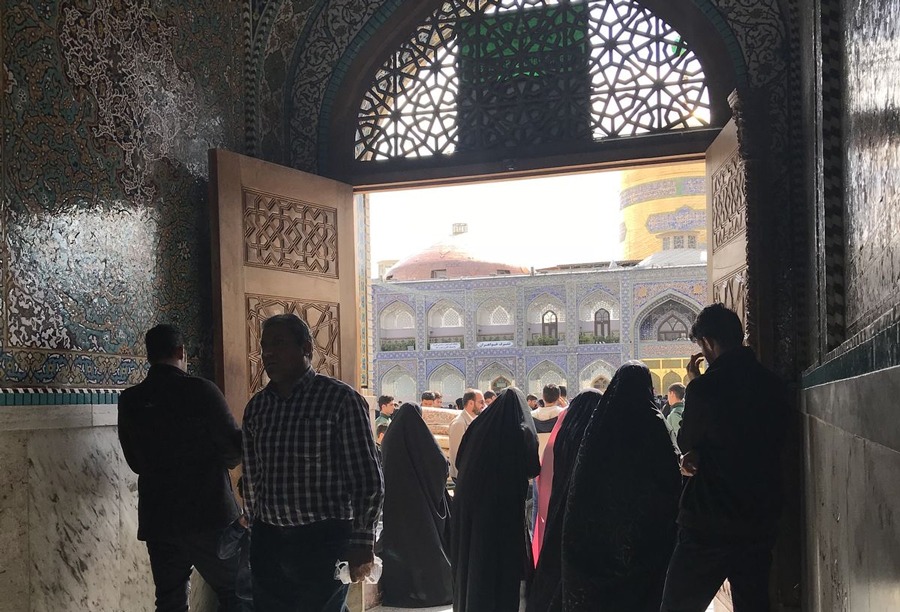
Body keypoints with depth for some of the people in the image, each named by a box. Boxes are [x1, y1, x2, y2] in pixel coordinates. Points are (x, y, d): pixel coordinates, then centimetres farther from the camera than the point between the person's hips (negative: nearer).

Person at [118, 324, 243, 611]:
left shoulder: (129, 401, 2)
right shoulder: (201, 391, -12)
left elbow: (136, 462, 12)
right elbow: (234, 452, -8)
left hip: (157, 520, 5)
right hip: (209, 515, -4)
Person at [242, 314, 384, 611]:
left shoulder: (341, 399, -8)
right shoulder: (257, 406, 8)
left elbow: (367, 478, -9)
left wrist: (362, 542, -11)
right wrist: (258, 525, 17)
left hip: (323, 542, -5)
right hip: (267, 541, 5)